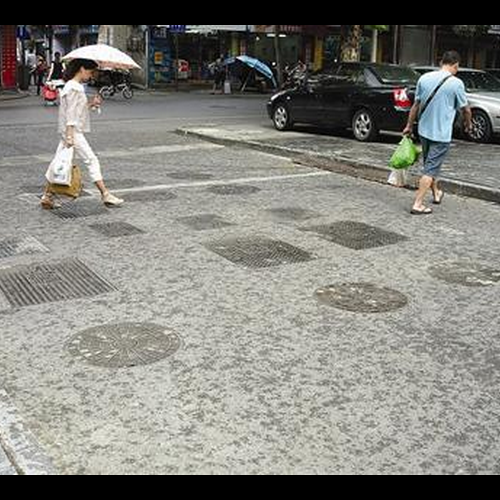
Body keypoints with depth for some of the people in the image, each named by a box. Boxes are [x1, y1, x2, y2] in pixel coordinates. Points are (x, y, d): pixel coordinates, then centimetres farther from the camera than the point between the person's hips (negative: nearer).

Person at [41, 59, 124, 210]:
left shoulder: (77, 86, 16)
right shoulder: (73, 88, -14)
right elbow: (70, 113, -19)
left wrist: (91, 104, 7)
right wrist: (70, 135, -23)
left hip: (73, 131, 10)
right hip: (73, 131, -10)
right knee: (91, 160, -6)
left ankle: (47, 197, 12)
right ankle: (106, 195, -3)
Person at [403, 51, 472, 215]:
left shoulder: (424, 78, 0)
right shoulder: (456, 83, -13)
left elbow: (416, 105, 6)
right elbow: (465, 109, -3)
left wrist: (409, 125, 16)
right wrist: (468, 124, 17)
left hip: (424, 130, 6)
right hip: (442, 134, -6)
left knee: (430, 164, 22)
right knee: (431, 169, -1)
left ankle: (436, 193, 41)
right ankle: (418, 205, -4)